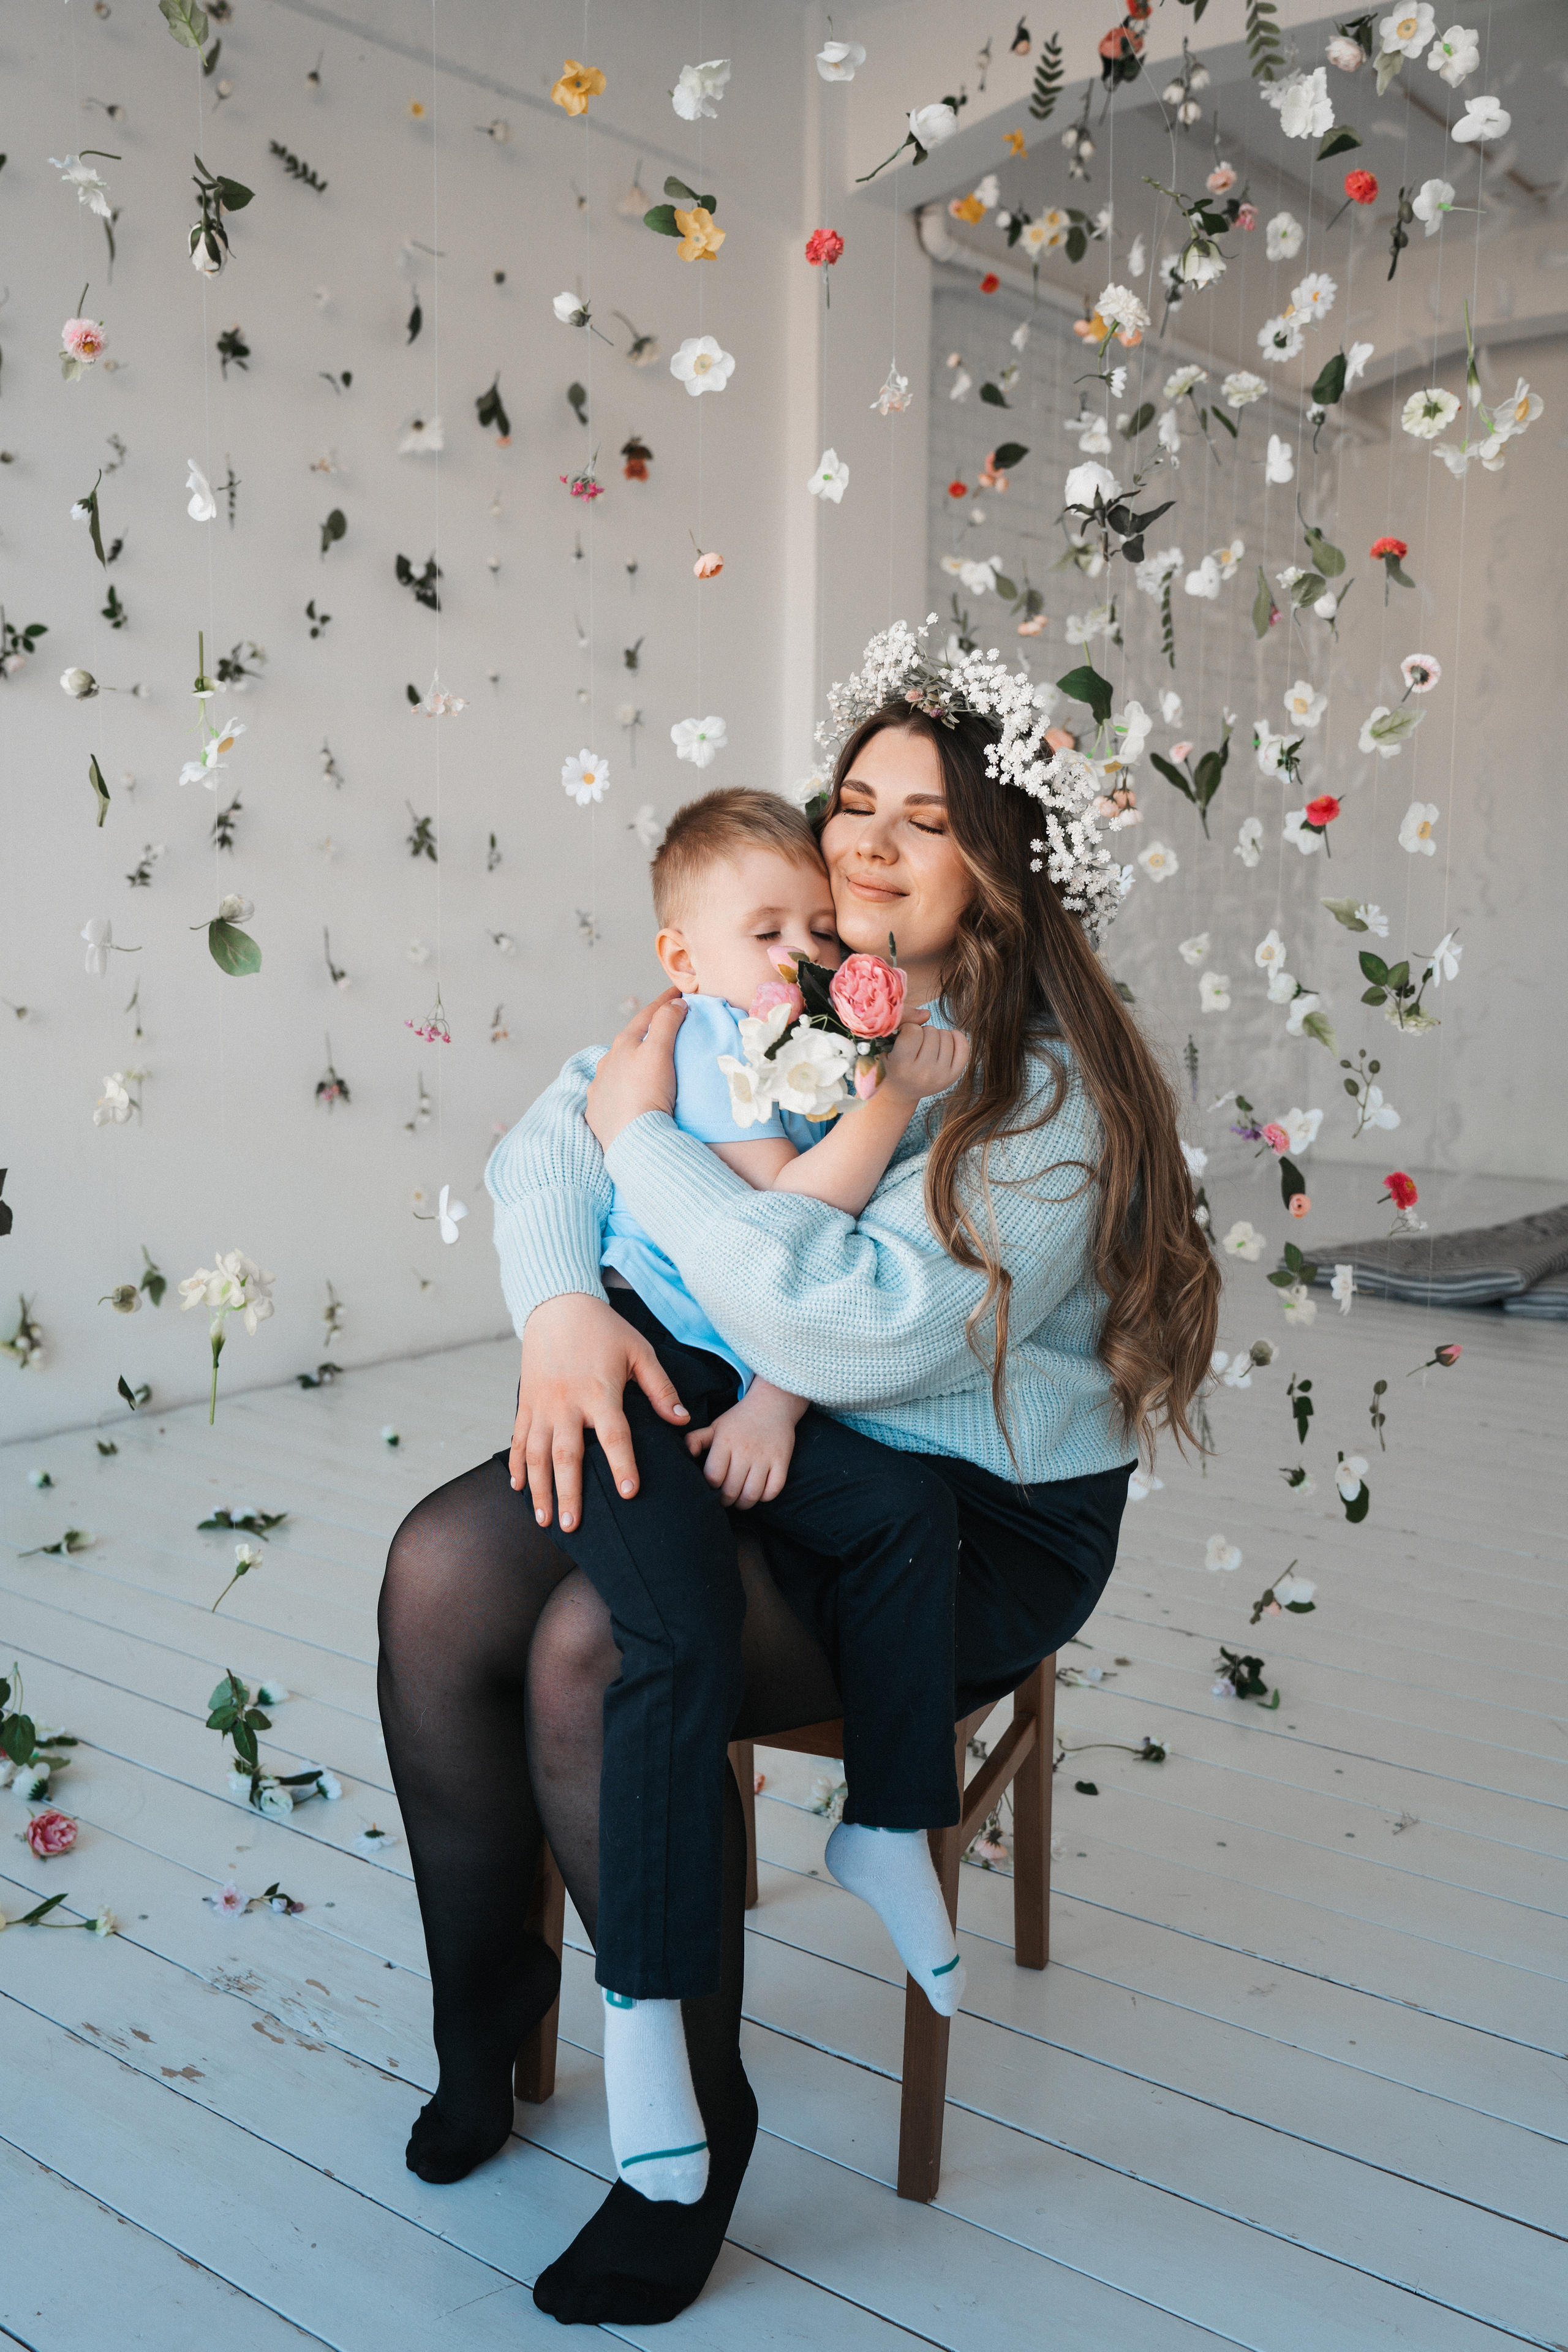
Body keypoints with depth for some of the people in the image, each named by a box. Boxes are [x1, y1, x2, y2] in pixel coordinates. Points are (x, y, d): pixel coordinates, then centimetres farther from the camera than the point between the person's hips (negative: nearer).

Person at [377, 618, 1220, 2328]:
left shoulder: (1048, 1093, -18)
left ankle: (690, 2125, -4)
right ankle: (482, 1999, 10)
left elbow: (864, 1326, -30)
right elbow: (552, 1137, 1)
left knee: (599, 1651, -28)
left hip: (974, 1520, -6)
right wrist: (560, 1308, -21)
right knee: (439, 1569, -15)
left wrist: (647, 1134, -20)